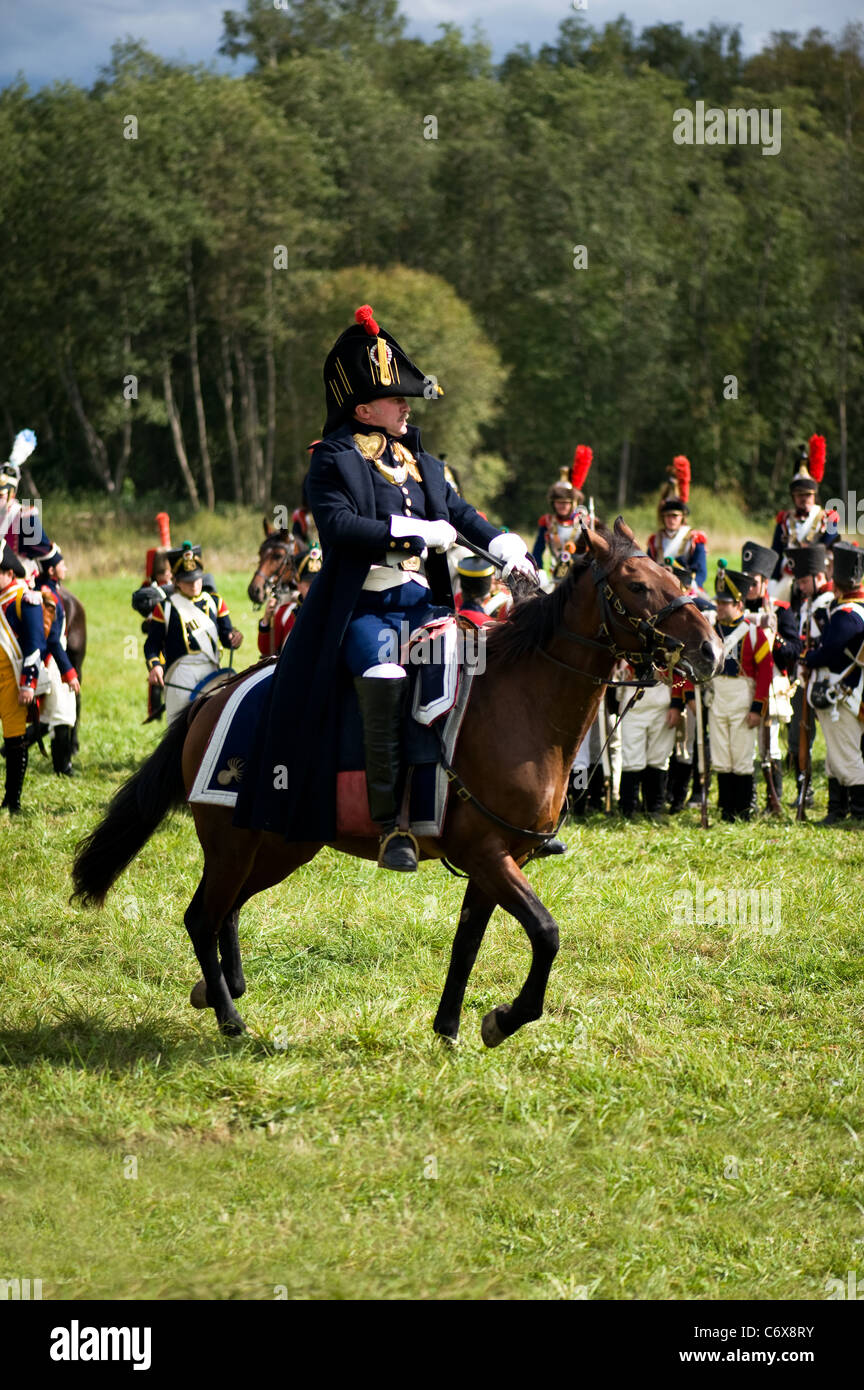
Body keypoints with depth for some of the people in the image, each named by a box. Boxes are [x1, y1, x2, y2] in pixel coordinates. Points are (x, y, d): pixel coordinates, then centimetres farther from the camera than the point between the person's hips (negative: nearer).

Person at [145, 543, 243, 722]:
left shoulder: (215, 603, 15)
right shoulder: (165, 608, 5)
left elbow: (226, 634, 12)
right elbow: (153, 643, 3)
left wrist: (234, 638, -13)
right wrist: (154, 665, -16)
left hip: (211, 672, 3)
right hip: (180, 674, -3)